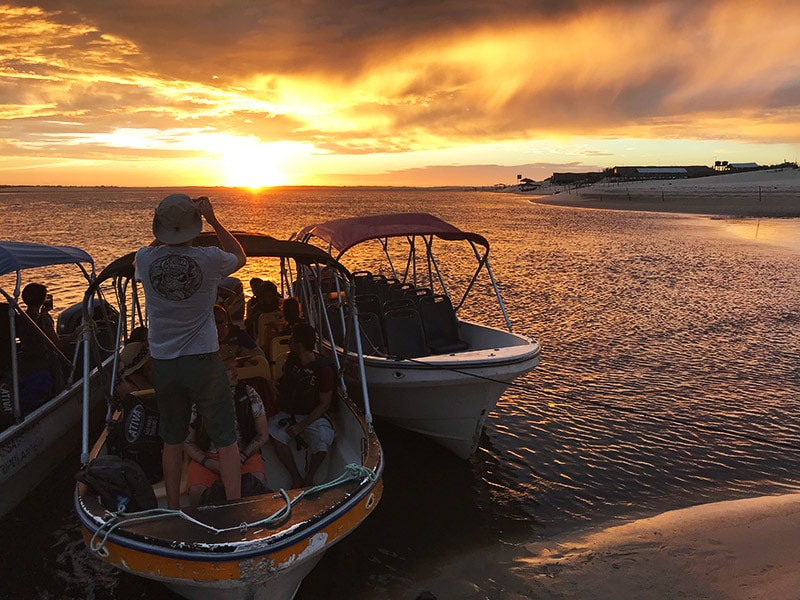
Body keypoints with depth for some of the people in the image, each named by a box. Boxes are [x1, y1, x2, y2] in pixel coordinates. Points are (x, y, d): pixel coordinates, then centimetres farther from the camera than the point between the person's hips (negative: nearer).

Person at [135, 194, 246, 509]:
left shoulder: (145, 259, -8)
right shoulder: (209, 259, -15)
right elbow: (240, 257, 9)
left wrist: (168, 226, 11)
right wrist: (213, 220, 4)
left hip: (163, 363, 3)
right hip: (203, 361, -3)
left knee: (172, 440, 18)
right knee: (226, 439, 7)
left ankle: (173, 508, 30)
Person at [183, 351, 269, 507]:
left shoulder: (248, 394, -2)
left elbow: (263, 434, 3)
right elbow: (188, 442, 2)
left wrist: (242, 456, -12)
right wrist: (210, 464, -13)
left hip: (244, 454, 1)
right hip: (207, 456, 0)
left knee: (258, 482, -29)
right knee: (197, 491, -29)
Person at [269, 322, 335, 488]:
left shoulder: (323, 368, -12)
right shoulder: (292, 360, 6)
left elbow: (324, 404, -12)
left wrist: (301, 426, -18)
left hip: (313, 416, -4)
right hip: (288, 413, 4)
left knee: (323, 441, -32)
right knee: (274, 433, -27)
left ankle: (309, 478, -5)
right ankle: (296, 478, -15)